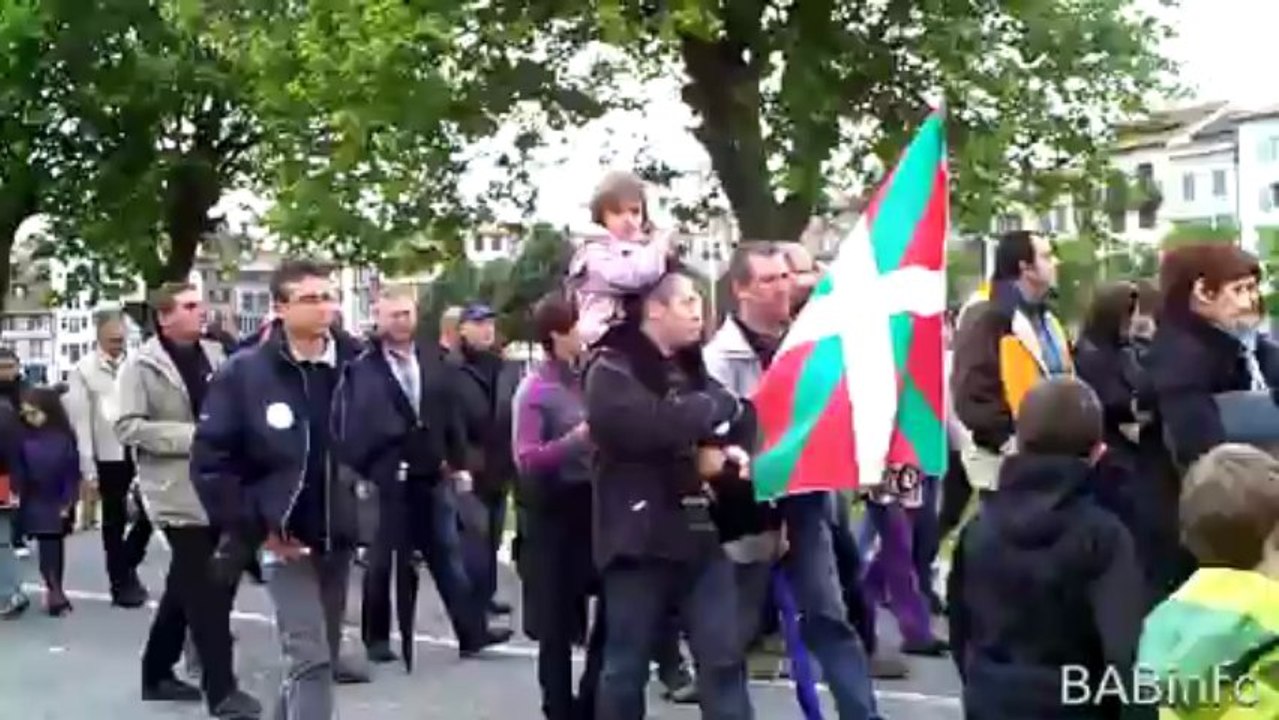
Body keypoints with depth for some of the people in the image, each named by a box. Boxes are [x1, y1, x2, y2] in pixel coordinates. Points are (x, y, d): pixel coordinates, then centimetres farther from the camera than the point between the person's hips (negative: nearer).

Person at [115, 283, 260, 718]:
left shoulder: (215, 355, 8)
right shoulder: (141, 366, -7)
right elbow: (128, 426, -15)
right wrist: (191, 436, -19)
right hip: (181, 493, -6)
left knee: (186, 588, 16)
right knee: (206, 592, -6)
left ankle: (157, 672, 31)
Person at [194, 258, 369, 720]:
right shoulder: (244, 373, -9)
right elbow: (210, 461, -9)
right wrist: (254, 529, -11)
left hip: (338, 537, 5)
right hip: (284, 539, -4)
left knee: (324, 654, 17)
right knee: (310, 660, -10)